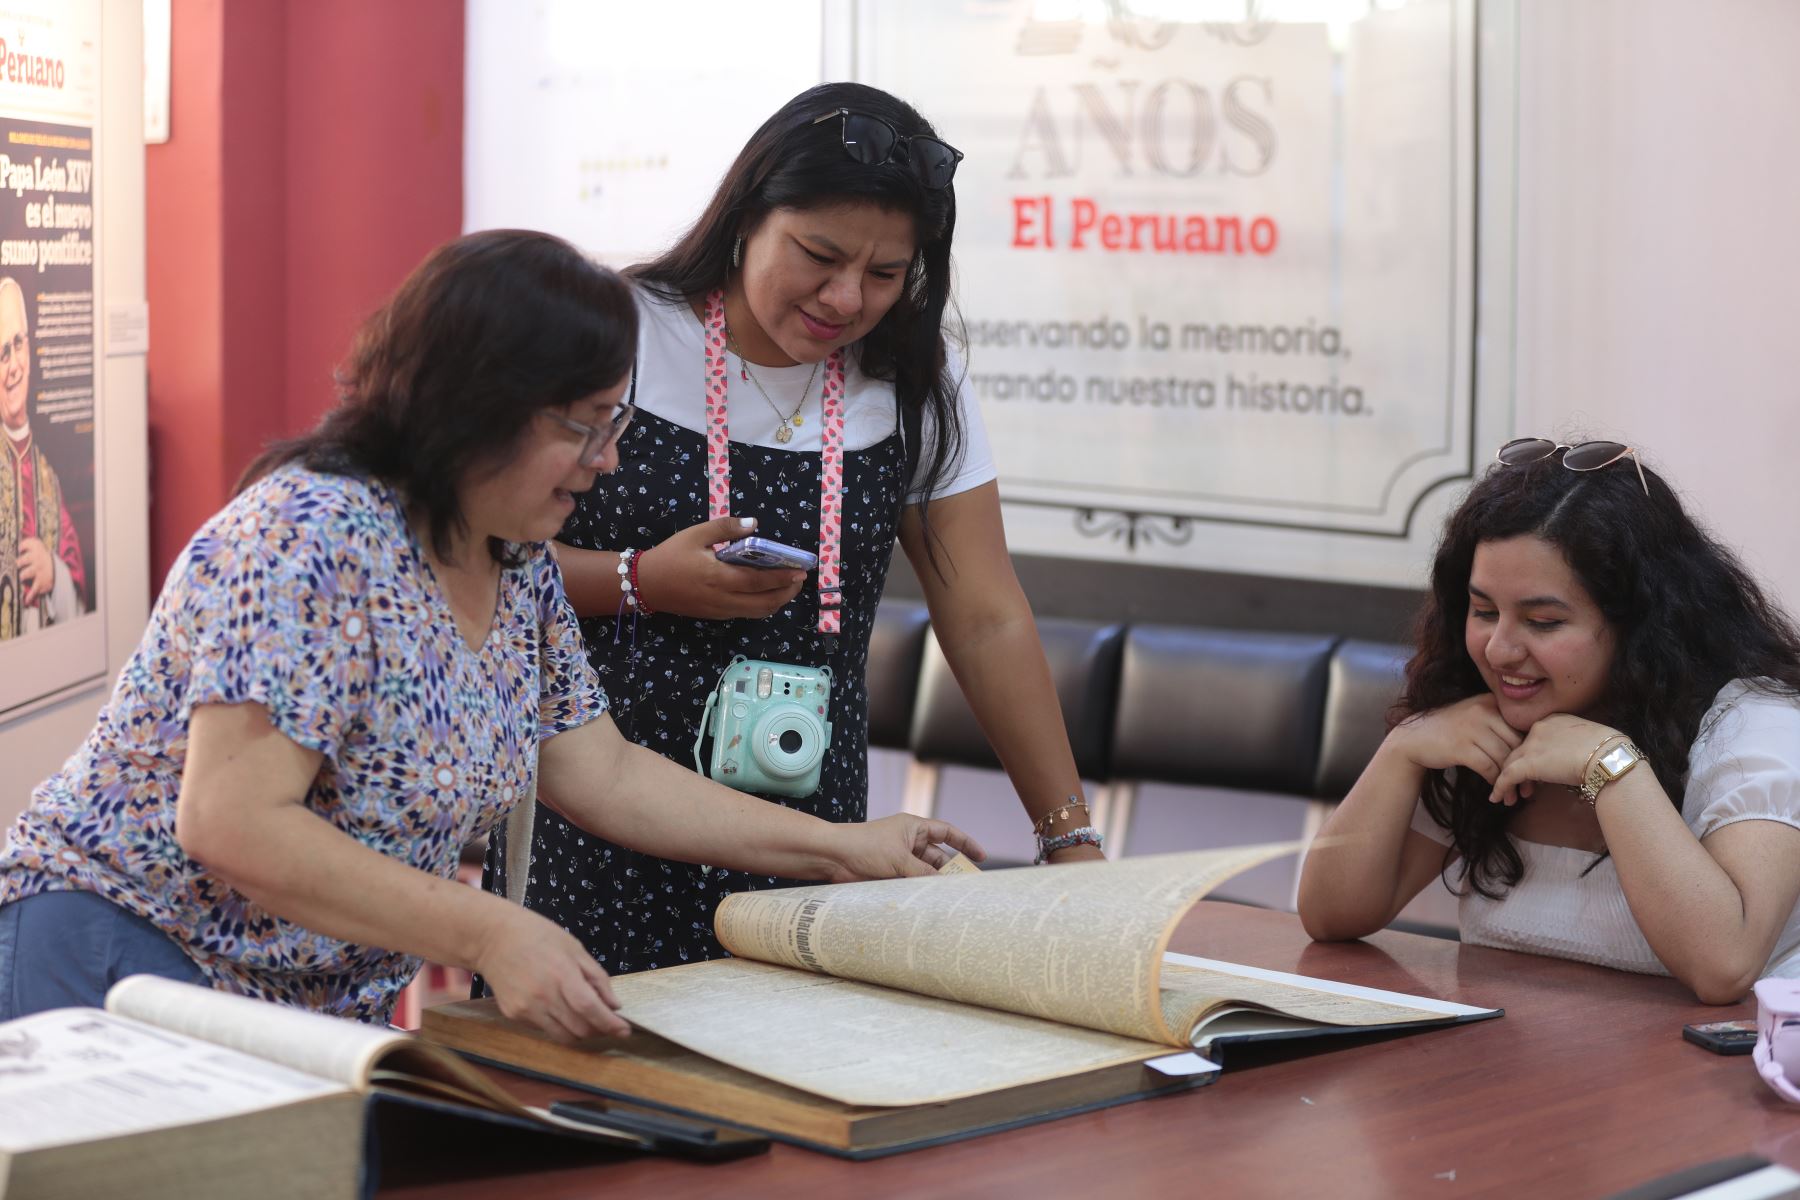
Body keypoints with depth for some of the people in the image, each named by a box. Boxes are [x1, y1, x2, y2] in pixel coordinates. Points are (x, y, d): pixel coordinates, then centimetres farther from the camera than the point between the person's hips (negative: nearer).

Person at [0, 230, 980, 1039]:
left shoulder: (518, 565, 6)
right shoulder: (312, 540, -22)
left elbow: (603, 777, 14)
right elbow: (232, 826, -28)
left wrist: (842, 850, 10)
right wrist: (487, 935, -33)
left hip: (336, 1001, 8)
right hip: (130, 959, -8)